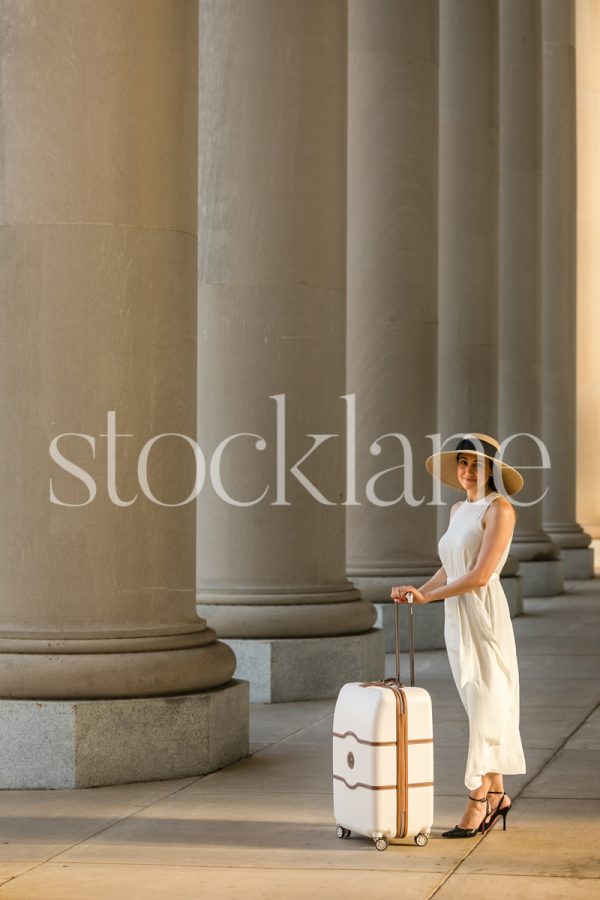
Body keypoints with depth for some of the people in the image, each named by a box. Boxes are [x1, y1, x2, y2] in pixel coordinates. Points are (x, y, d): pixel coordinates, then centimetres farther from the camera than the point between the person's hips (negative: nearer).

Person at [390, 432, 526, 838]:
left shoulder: (499, 508, -11)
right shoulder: (459, 510, 14)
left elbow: (480, 575, -17)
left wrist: (428, 595, -11)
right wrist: (418, 593, 5)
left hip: (484, 617, -8)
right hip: (457, 619, 8)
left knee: (484, 709, -4)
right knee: (482, 709, 12)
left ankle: (478, 801, -2)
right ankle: (497, 793, 19)